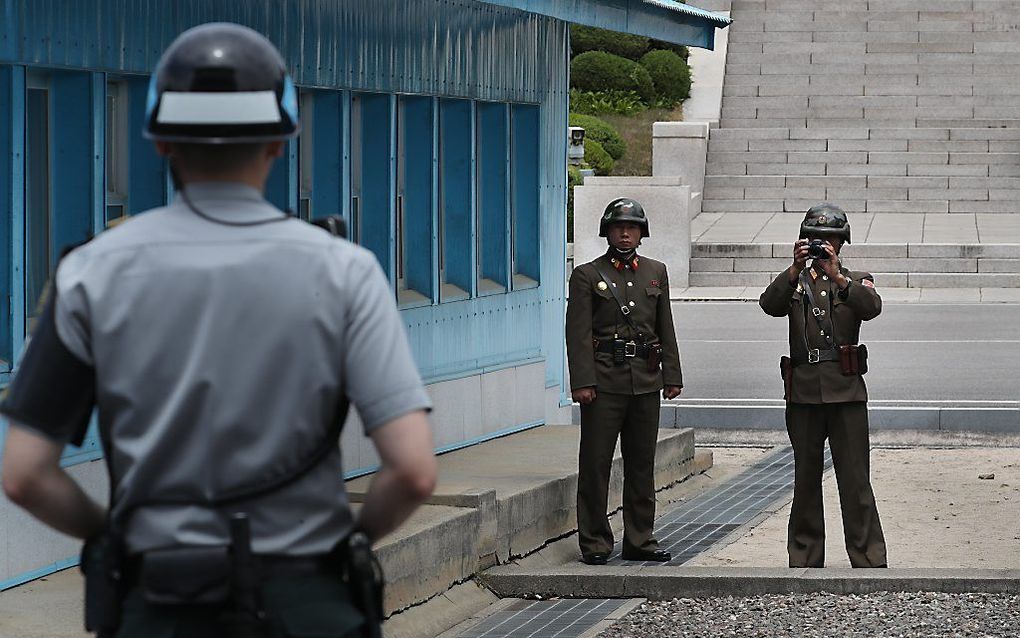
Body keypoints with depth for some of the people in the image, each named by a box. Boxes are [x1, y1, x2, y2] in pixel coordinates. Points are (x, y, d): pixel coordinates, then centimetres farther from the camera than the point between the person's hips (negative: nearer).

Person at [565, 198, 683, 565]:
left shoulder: (656, 273, 14)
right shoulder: (587, 276, 1)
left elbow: (666, 329, 15)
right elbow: (578, 334, -5)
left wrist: (672, 376, 9)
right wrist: (582, 382, -14)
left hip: (646, 381, 4)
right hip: (604, 381, -4)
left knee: (642, 463, 8)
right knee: (595, 463, -3)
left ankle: (640, 540, 15)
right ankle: (594, 542, 2)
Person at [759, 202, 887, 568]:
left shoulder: (858, 282, 11)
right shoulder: (794, 283, 13)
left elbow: (872, 307, -12)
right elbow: (770, 305, -9)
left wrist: (837, 276, -23)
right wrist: (795, 270, -22)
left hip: (846, 391, -2)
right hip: (804, 393, 2)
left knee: (856, 480, -5)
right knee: (806, 481, 7)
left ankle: (868, 561, -4)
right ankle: (805, 560, 13)